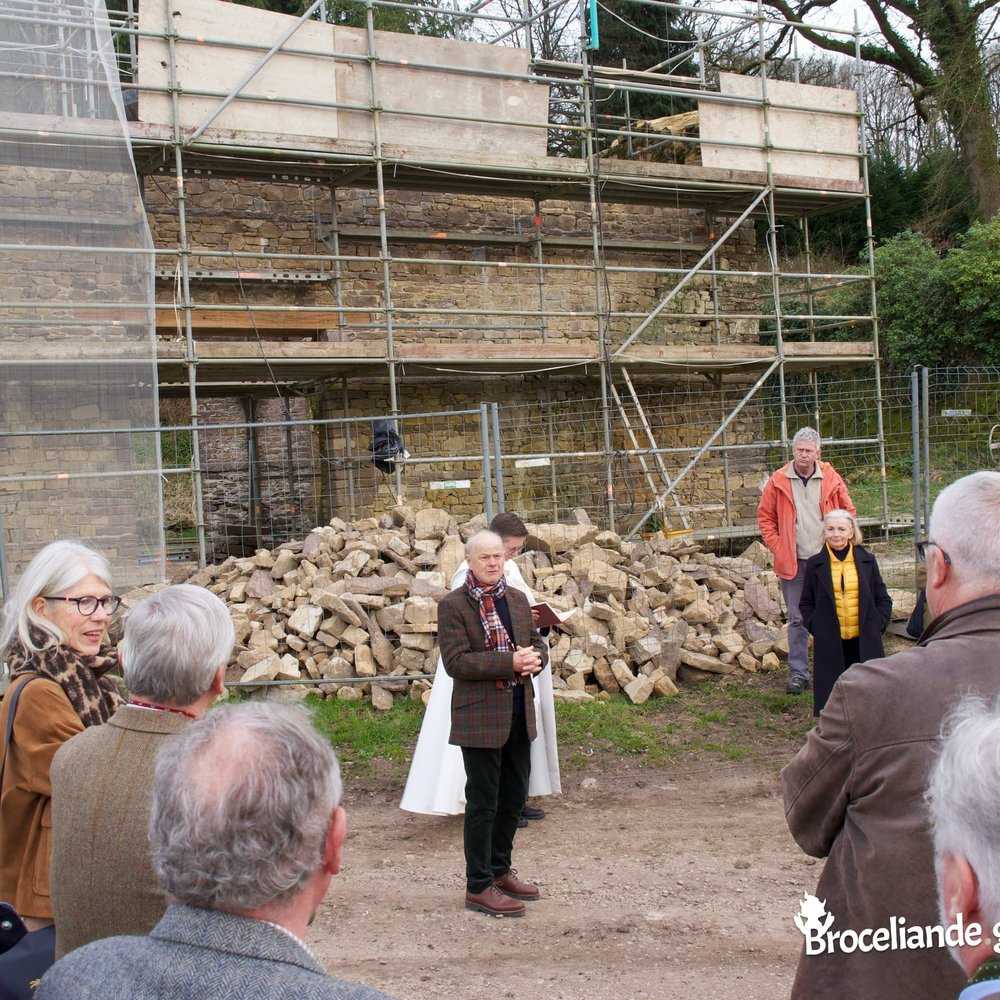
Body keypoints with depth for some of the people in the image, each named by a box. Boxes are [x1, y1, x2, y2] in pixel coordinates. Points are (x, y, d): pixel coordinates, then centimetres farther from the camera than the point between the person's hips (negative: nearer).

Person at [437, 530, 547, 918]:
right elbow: (455, 661, -18)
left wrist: (534, 659, -8)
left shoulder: (517, 599, 10)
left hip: (519, 714, 7)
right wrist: (510, 662, -24)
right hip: (480, 716, -7)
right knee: (483, 802, 0)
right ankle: (478, 887, 11)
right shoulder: (453, 605, -11)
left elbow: (537, 642, 17)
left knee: (514, 797, 17)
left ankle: (499, 870, 33)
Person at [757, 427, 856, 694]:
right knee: (797, 619, 2)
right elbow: (765, 516, 6)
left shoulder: (831, 479, 0)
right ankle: (798, 673, 8)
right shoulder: (778, 481, -1)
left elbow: (848, 512, 9)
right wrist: (777, 547, -2)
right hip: (793, 562, -1)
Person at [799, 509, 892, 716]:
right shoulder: (815, 564, 3)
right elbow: (805, 603, 9)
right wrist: (815, 627, -4)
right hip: (830, 643, -1)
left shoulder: (867, 560, 5)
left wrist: (877, 625, -1)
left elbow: (883, 599, 10)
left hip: (864, 641, 1)